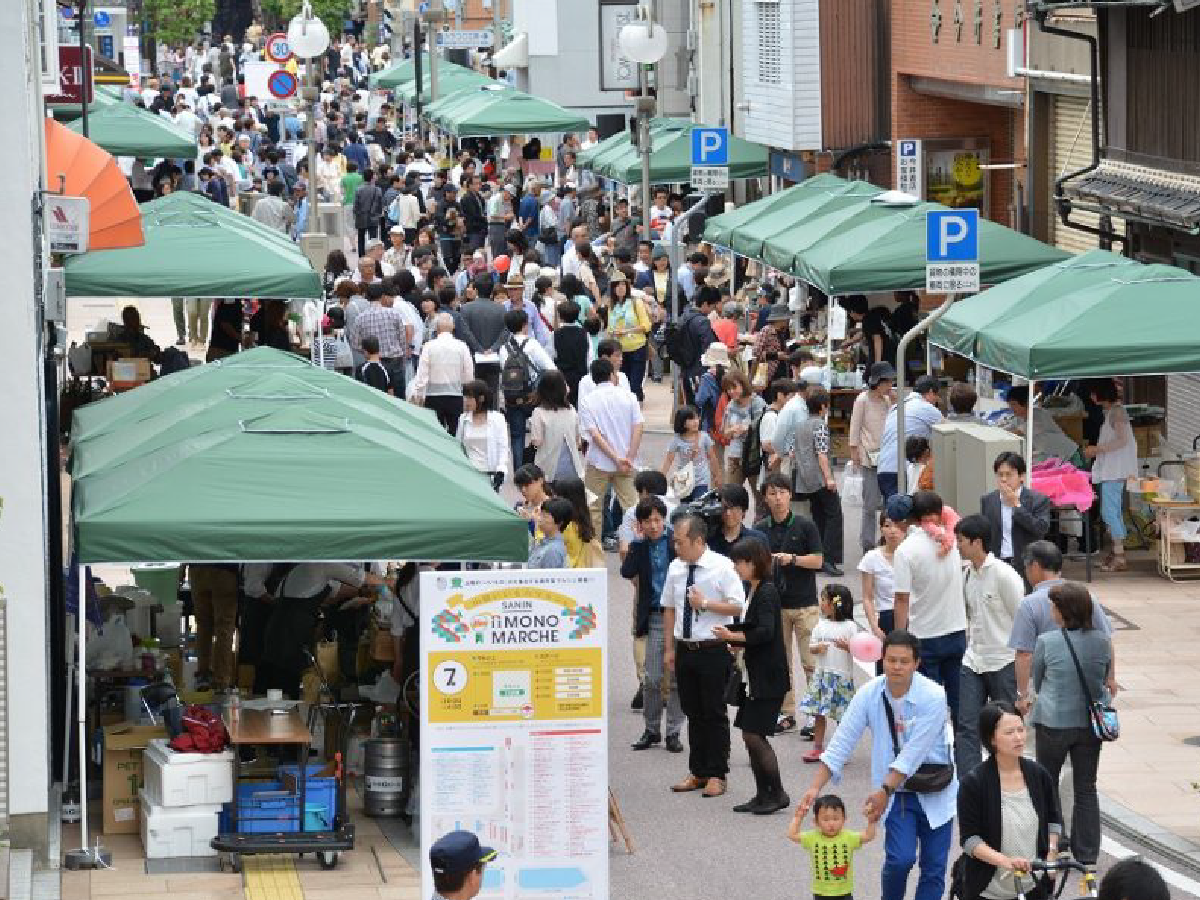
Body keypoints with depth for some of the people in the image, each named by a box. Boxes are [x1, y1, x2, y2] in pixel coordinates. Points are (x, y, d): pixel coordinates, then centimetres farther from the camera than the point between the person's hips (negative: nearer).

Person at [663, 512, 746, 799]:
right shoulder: (676, 568, 6)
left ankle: (716, 775, 8)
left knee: (715, 713, 1)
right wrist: (669, 648, 10)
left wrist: (705, 603, -20)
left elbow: (738, 606, -12)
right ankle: (697, 772, 20)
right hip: (685, 649, 5)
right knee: (693, 713, 12)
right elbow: (669, 608, 13)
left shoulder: (722, 567, -10)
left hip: (714, 650, -5)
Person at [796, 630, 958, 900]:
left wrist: (884, 791, -27)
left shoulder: (933, 697, -19)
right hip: (898, 794, 1)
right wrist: (815, 788, -16)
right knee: (901, 858, -16)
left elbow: (914, 754, -23)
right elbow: (841, 745, -9)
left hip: (936, 791, -1)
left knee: (934, 868, 0)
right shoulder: (869, 694, -10)